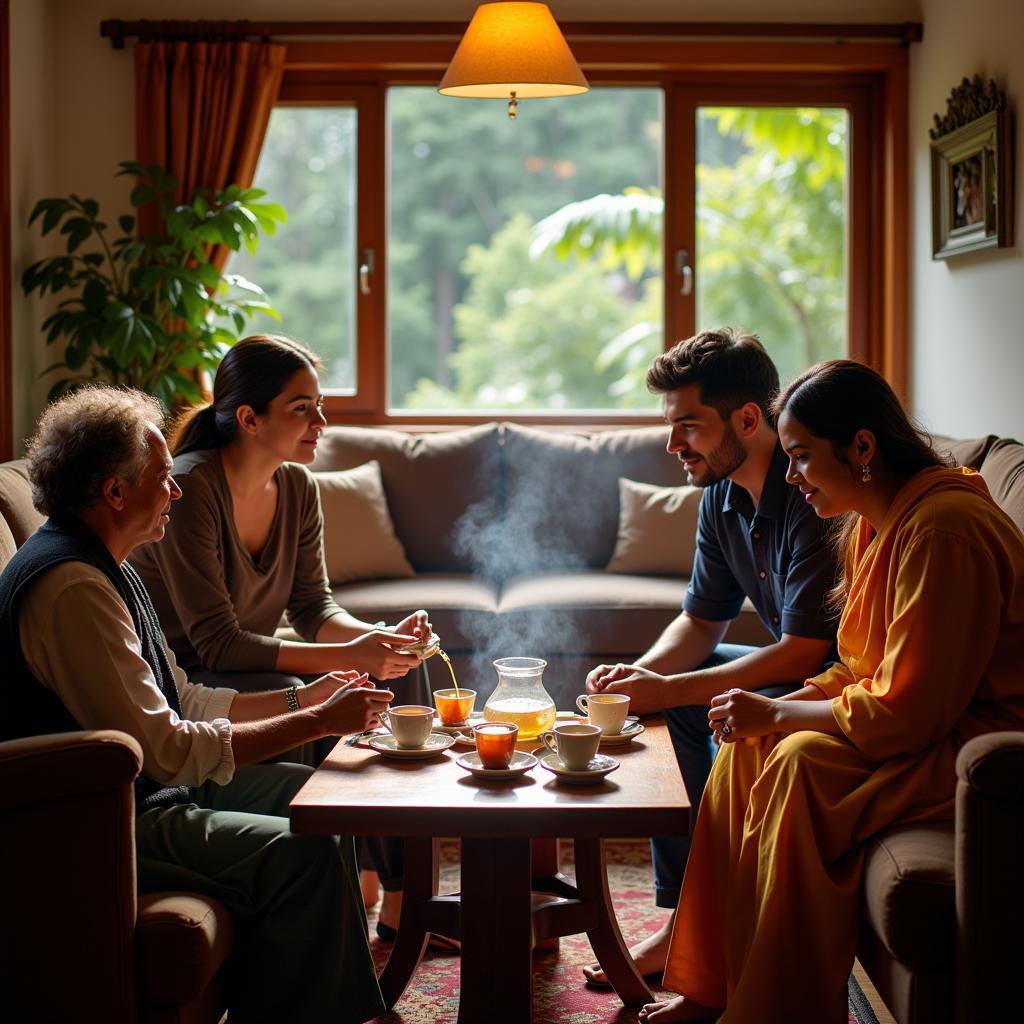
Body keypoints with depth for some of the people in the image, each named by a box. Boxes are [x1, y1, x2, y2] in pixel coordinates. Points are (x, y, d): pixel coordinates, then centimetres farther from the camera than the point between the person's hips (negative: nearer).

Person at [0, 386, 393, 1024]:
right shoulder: (72, 586, -23)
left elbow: (183, 700, 16)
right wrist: (318, 722, -19)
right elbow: (167, 749, -25)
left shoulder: (105, 568, 13)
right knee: (302, 853, -23)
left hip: (144, 786, 11)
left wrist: (301, 700, 7)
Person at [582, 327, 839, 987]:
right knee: (666, 696, 5)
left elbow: (802, 655, -28)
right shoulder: (722, 496, 2)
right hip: (797, 669, 10)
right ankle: (688, 911, 6)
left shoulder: (814, 494, -26)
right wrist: (639, 674, -10)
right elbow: (702, 622, 10)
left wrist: (667, 691, -25)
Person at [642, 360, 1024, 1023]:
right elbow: (864, 674, 12)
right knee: (748, 745, -3)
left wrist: (776, 713, -16)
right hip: (934, 723, 10)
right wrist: (770, 714, -4)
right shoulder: (873, 525, 8)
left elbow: (905, 710, -26)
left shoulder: (943, 527, -24)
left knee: (802, 762, -26)